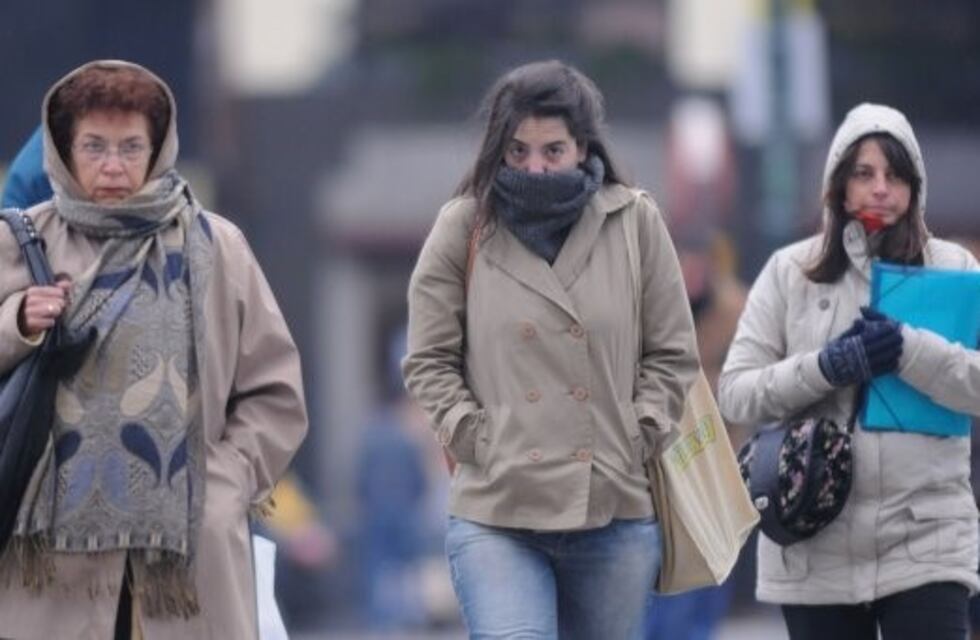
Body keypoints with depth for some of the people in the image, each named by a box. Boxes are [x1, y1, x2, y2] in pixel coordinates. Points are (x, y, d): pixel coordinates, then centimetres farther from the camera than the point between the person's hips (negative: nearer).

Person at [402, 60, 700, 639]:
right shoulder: (465, 228, 2)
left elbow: (672, 355, 9)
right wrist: (476, 439, -5)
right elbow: (429, 362, 6)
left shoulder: (635, 222, 5)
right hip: (496, 513, -2)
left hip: (615, 511, 2)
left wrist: (636, 439, -1)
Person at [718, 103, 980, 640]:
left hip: (926, 542, -1)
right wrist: (827, 367, -14)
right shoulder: (790, 271, 5)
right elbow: (735, 393, 0)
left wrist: (908, 350, -19)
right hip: (815, 546, 1)